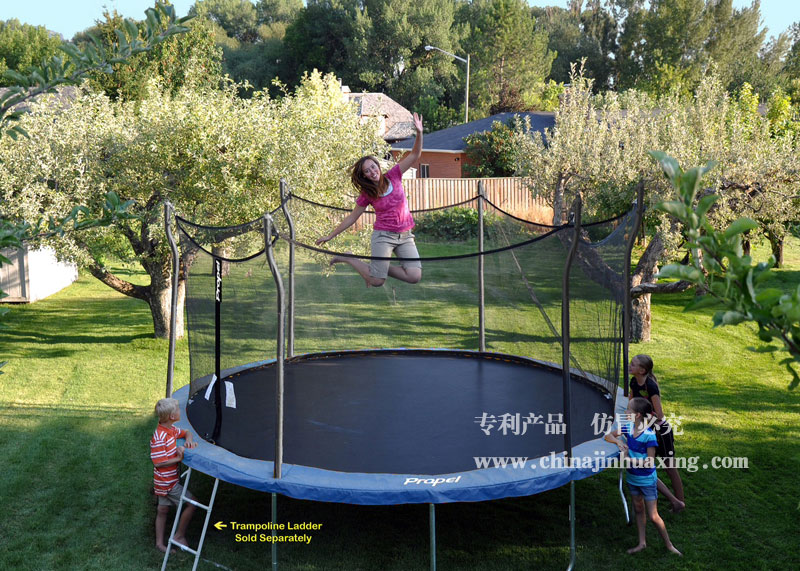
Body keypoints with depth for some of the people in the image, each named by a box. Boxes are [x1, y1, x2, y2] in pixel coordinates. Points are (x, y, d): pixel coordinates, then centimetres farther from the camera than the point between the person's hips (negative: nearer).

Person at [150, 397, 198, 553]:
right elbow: (158, 463, -26)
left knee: (163, 511, 19)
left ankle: (159, 542, 31)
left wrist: (189, 440, -4)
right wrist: (178, 458, -23)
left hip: (166, 481, 9)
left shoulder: (171, 429, 1)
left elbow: (186, 433, 18)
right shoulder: (159, 438, -27)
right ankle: (179, 535, 12)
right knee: (191, 503, -1)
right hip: (167, 482, -9)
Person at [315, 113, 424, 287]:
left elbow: (415, 155, -5)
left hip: (405, 235, 3)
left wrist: (419, 133, -21)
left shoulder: (393, 176, 0)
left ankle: (381, 268, 12)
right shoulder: (366, 195, -3)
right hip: (383, 235, -3)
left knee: (415, 276, -13)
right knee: (376, 282, -11)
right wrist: (330, 236, 5)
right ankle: (348, 259, 15)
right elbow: (352, 217, 5)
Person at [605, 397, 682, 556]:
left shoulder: (649, 435, -26)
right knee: (638, 510, 19)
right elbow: (608, 436, 4)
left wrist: (629, 459, -26)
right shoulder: (627, 427, -8)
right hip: (632, 478, 6)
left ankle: (669, 545, 20)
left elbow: (650, 462, -24)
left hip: (647, 480, -6)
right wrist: (619, 441, -15)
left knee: (653, 516, 1)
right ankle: (642, 543, 32)